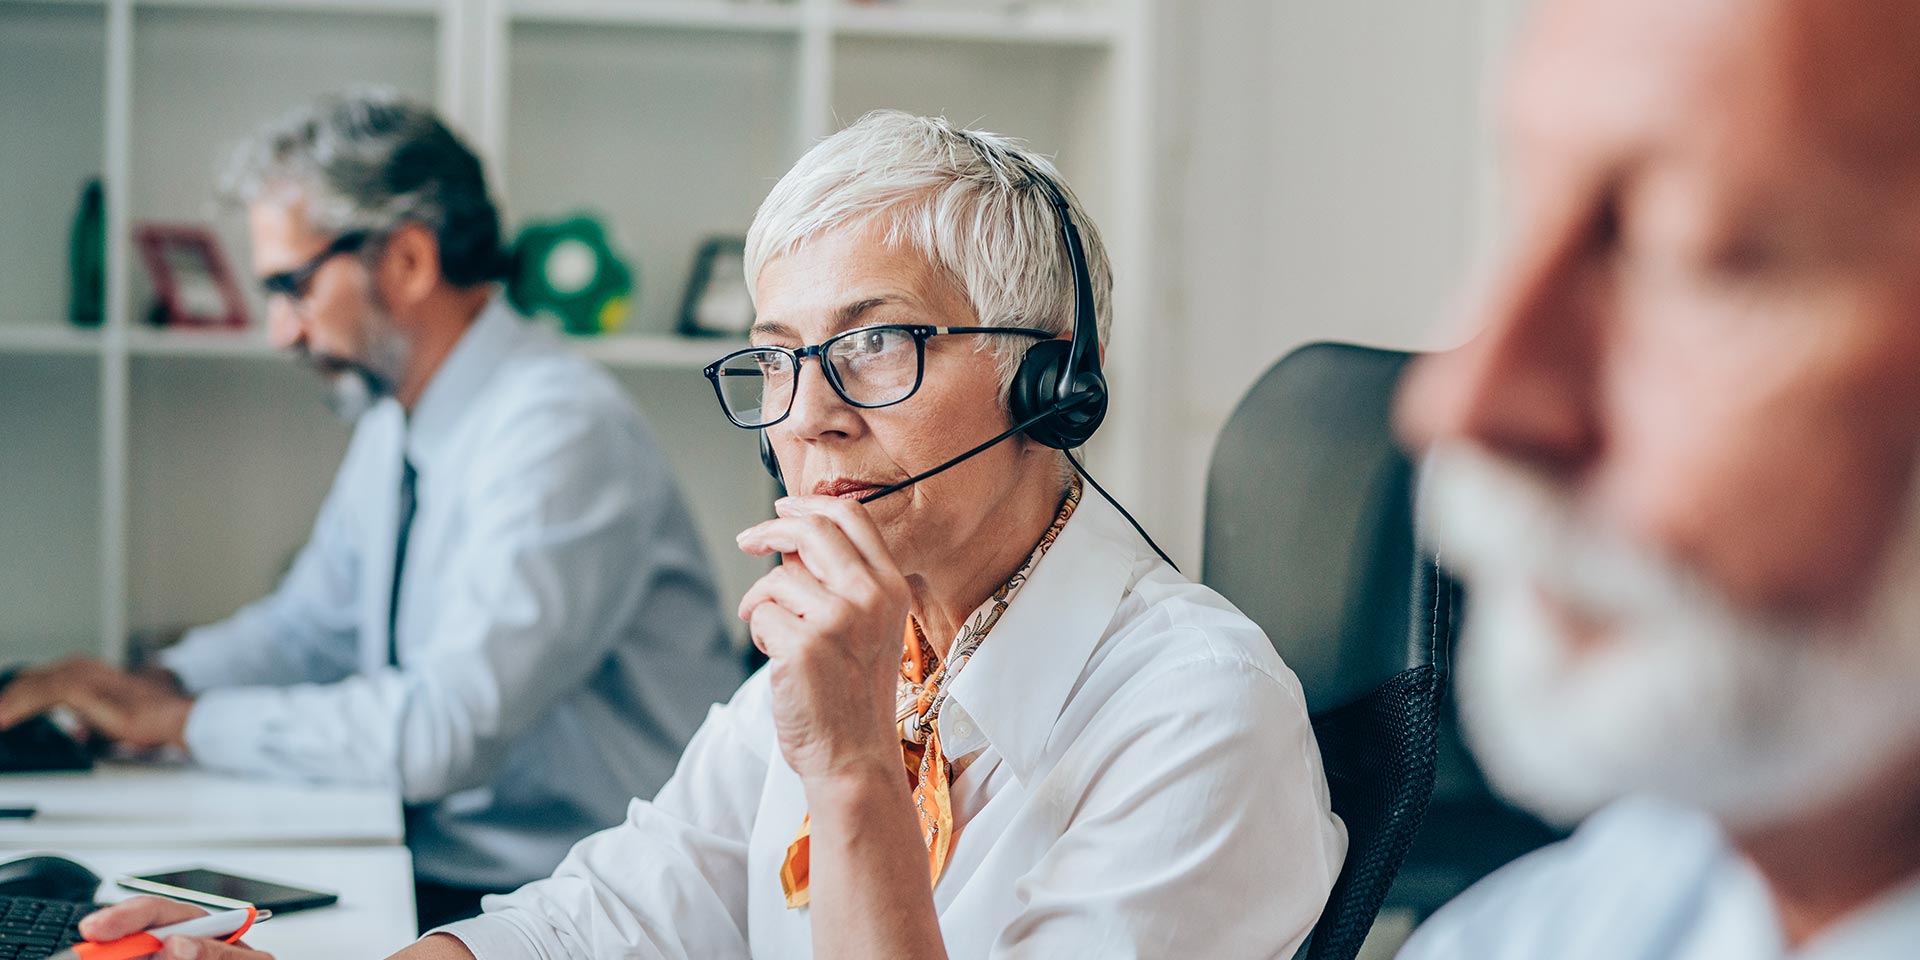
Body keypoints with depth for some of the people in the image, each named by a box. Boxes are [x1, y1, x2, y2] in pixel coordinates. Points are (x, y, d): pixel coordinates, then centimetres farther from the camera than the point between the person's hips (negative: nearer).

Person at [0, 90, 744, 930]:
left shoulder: (562, 432, -20)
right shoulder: (393, 425, 9)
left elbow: (447, 730, -26)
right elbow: (309, 625, 21)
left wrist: (180, 718, -16)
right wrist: (149, 686, 2)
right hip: (426, 868, 8)